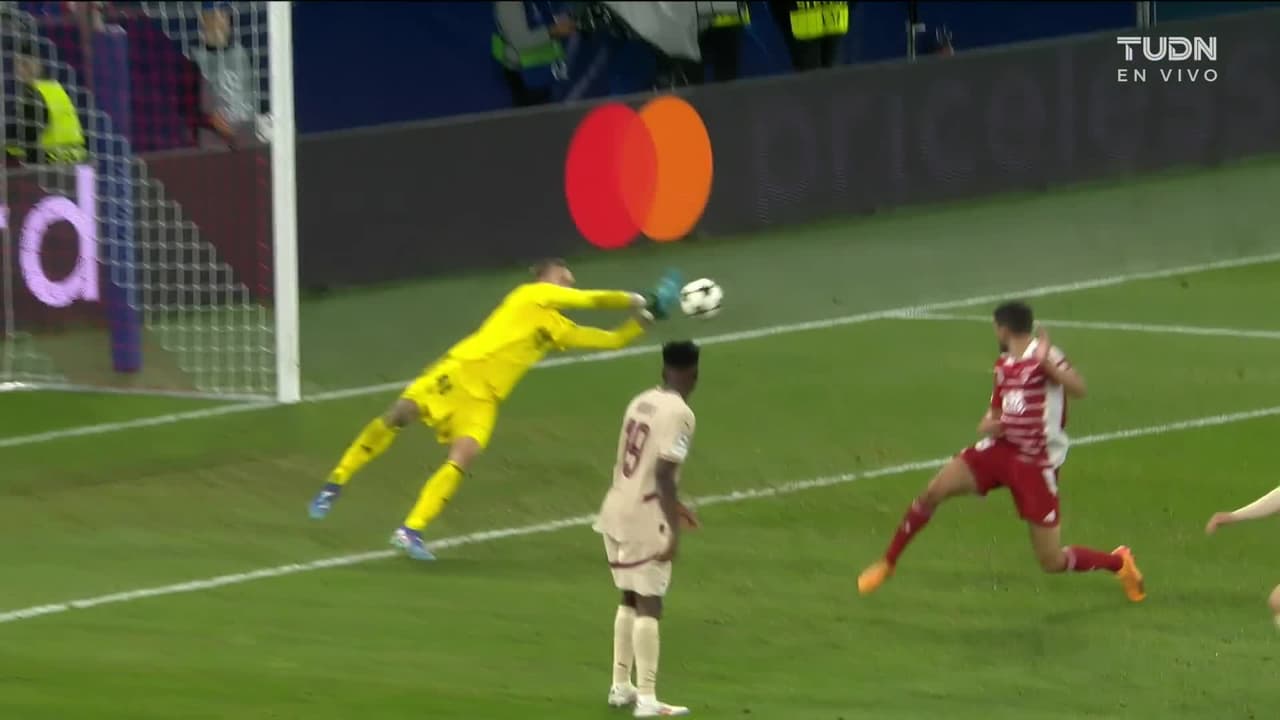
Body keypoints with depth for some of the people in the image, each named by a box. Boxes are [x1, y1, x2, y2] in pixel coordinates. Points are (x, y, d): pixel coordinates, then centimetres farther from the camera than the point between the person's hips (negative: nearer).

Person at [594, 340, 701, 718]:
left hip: (617, 512, 8)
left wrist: (673, 506, 31)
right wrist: (674, 530, -19)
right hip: (645, 520, -8)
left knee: (630, 598, 19)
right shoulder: (678, 413, -13)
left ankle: (621, 686, 26)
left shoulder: (640, 403, 10)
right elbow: (663, 473, -21)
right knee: (649, 603, -3)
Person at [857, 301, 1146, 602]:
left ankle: (1119, 562, 25)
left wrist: (1047, 364, -46)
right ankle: (887, 564, 0)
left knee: (1053, 563, -3)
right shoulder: (1003, 365, 9)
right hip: (1000, 449, 6)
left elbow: (1078, 389, -33)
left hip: (1036, 465, -6)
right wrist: (987, 424, -2)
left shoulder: (1044, 357, -14)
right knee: (934, 491, -16)